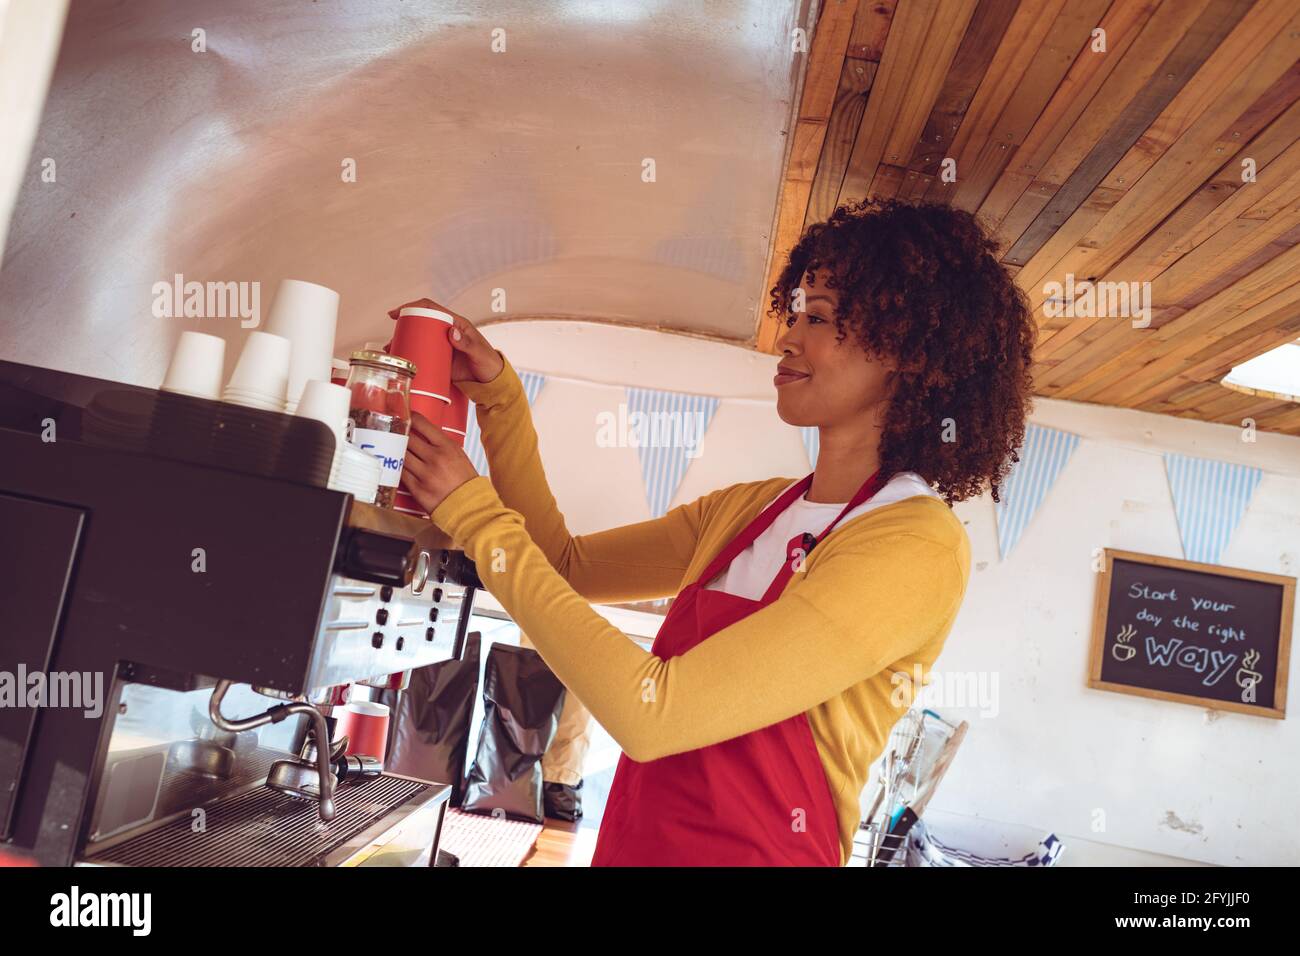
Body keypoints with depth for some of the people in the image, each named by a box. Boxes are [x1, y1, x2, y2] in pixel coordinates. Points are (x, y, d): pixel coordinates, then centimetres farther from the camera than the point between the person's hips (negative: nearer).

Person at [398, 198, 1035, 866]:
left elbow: (654, 713, -26)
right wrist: (499, 398, -3)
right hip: (632, 841, 7)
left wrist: (475, 514, -20)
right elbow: (569, 565, 6)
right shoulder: (754, 509, 2)